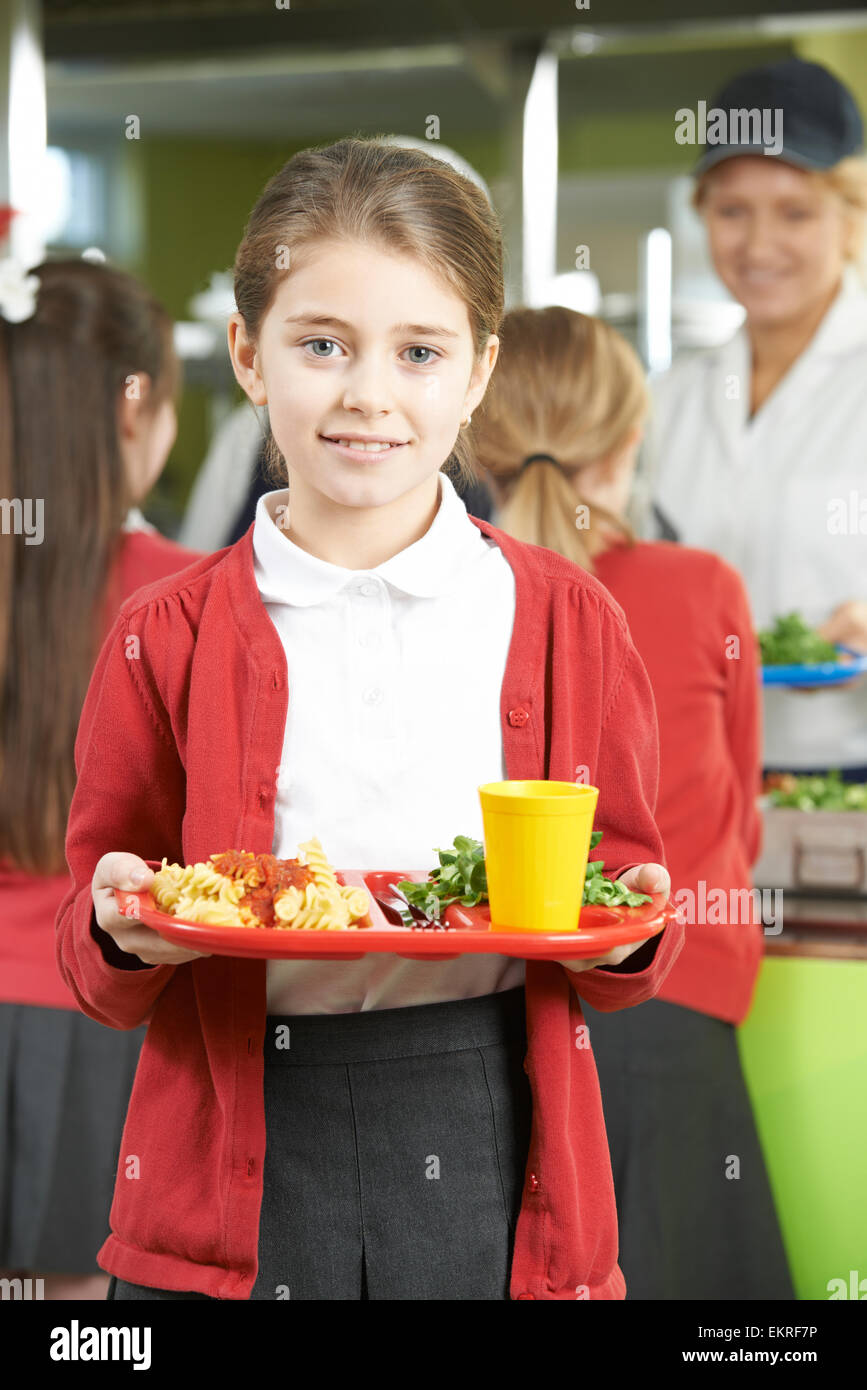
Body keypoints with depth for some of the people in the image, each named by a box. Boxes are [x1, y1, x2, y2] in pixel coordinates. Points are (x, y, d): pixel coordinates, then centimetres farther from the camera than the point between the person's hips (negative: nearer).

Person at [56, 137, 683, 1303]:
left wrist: (626, 932, -13)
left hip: (488, 1157, 1)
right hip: (234, 1192, 0)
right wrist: (121, 930, -16)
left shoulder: (567, 620, 2)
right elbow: (100, 973, 5)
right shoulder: (167, 640, 0)